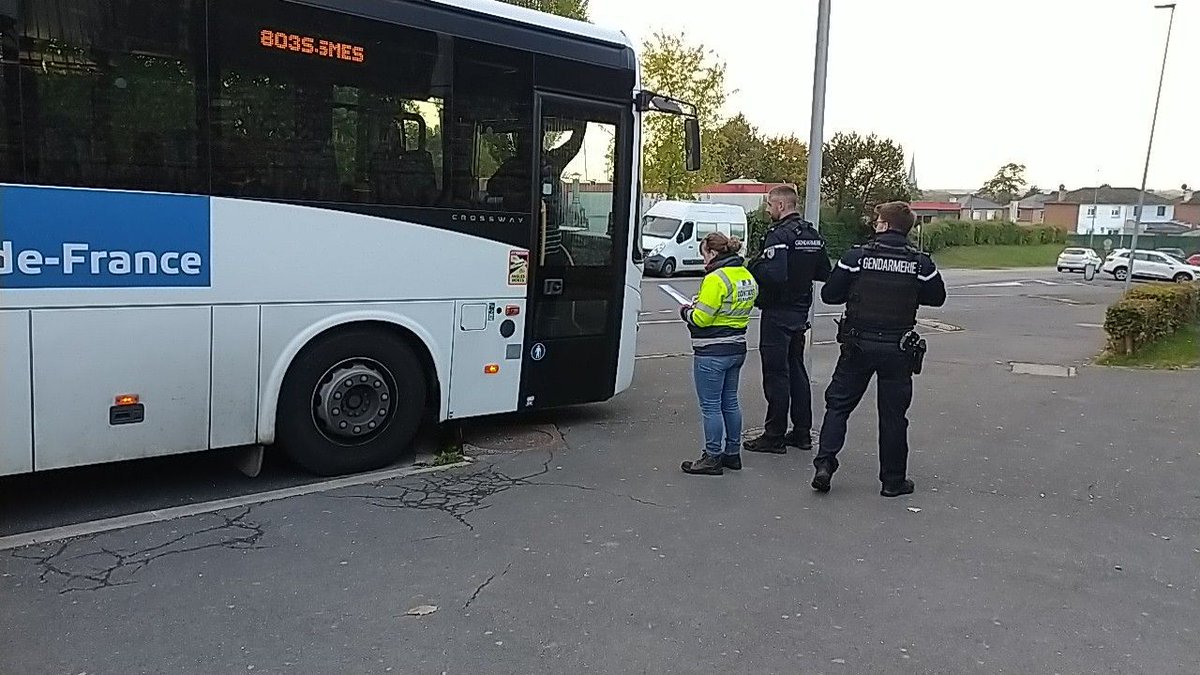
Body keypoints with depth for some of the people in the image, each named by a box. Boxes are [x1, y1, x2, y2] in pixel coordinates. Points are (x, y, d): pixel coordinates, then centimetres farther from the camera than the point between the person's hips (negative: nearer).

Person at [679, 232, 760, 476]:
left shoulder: (716, 279, -19)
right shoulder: (747, 276, 10)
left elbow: (701, 318, -20)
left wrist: (686, 311, 1)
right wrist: (699, 305, 14)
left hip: (712, 353, -9)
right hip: (737, 348, 9)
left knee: (711, 406, 0)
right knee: (730, 403, 17)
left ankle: (712, 458, 7)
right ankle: (733, 453, 25)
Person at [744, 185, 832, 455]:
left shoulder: (780, 235, -18)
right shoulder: (813, 235, 10)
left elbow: (774, 274, -29)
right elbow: (824, 272, 14)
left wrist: (753, 266, -13)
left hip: (777, 313, -9)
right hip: (801, 311, 9)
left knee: (776, 373, -3)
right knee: (797, 370, 16)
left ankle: (775, 436, 4)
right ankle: (802, 432, 23)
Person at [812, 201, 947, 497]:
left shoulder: (856, 256, -8)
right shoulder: (920, 262, -3)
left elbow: (830, 295, -4)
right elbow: (937, 297, 11)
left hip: (858, 344, -1)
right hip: (898, 349, 1)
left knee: (838, 404, 12)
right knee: (893, 414, 9)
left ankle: (824, 463, 2)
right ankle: (893, 480, 17)